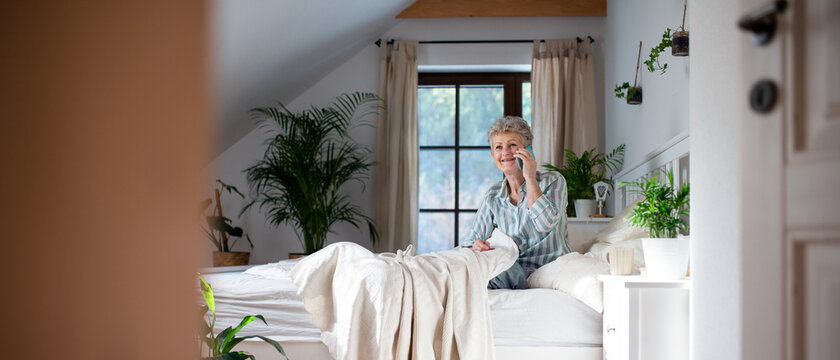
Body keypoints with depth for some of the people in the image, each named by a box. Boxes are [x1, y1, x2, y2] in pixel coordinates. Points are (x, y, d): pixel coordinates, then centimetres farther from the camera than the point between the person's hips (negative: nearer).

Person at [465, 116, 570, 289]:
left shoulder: (554, 181, -3)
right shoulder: (493, 196, 9)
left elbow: (546, 223, -21)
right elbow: (474, 239, 5)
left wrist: (530, 178, -15)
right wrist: (475, 247, -20)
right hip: (512, 272, 4)